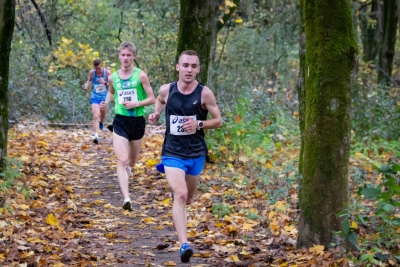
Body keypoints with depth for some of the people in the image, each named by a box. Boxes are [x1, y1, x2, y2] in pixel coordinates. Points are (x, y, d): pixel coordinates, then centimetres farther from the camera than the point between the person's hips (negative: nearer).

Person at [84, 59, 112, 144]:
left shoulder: (107, 72, -13)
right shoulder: (92, 72, -8)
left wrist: (105, 83, -26)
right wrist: (87, 86, -7)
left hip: (105, 97, 1)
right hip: (95, 97, -1)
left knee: (103, 115, 23)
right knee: (96, 116, -18)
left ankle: (101, 122, 60)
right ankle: (96, 136, -25)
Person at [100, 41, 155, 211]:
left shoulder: (141, 76, -8)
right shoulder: (113, 77, 2)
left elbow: (152, 99, -6)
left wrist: (136, 104, -21)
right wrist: (106, 102, 3)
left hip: (137, 121, 0)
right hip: (120, 121, 0)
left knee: (132, 161, 18)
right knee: (122, 161, -16)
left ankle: (128, 167, 57)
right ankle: (126, 198, -25)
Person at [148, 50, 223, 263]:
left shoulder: (204, 93, -10)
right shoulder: (166, 90, -6)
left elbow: (218, 121, -2)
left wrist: (199, 124, -20)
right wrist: (156, 114, -1)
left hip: (196, 153, 1)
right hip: (172, 153, -1)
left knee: (188, 198, 19)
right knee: (180, 195, -21)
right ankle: (184, 245, -25)